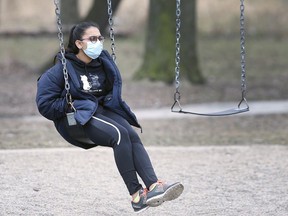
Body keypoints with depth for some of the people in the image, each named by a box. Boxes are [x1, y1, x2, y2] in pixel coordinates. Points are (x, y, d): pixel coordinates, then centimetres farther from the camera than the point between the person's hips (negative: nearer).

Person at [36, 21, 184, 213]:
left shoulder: (103, 63, 11)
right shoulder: (63, 69, -6)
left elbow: (113, 89, 31)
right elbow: (45, 104, -6)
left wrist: (109, 102, 11)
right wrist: (70, 107, -14)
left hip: (103, 110, 6)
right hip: (77, 118, -6)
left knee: (132, 135, -26)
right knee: (120, 134, -32)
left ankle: (154, 185, -44)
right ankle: (136, 195, -36)